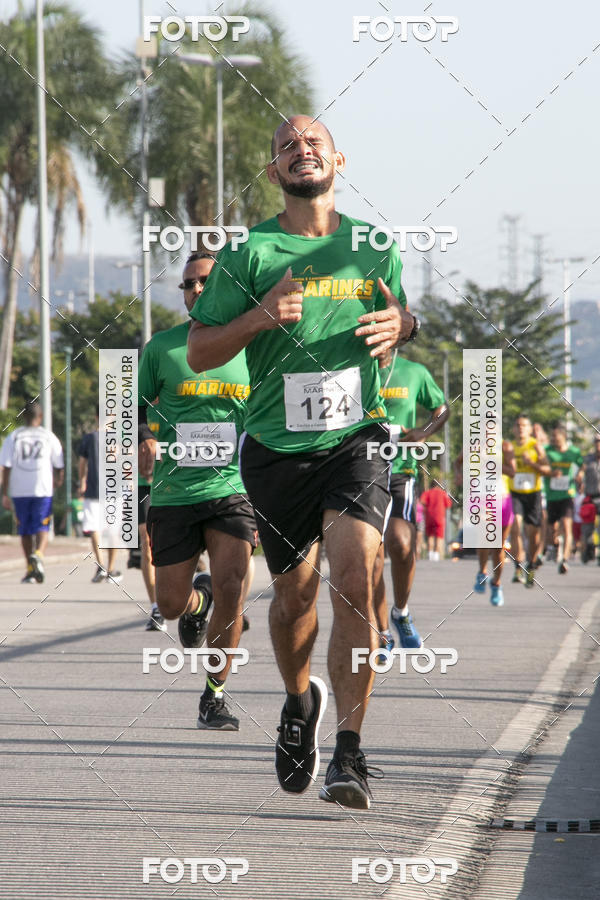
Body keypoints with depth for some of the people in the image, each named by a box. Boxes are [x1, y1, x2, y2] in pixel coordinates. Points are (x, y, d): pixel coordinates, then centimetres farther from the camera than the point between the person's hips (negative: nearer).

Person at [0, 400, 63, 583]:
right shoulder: (49, 437, 2)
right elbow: (59, 466, 7)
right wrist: (58, 481, 27)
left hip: (19, 491, 1)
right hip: (43, 490, -1)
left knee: (25, 531, 11)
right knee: (42, 527, 0)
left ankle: (30, 569, 15)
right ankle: (38, 554, -29)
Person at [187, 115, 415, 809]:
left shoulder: (373, 247, 8)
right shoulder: (250, 253, 0)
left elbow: (398, 321, 24)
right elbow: (199, 352, 1)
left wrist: (402, 324, -1)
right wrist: (259, 317, -17)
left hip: (357, 439, 0)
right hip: (277, 448, 0)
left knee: (354, 581, -18)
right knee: (294, 594, 10)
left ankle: (349, 752, -16)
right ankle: (299, 700, 42)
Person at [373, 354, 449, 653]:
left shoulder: (415, 373, 7)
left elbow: (442, 408, 21)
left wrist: (424, 433, 1)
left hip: (400, 473, -1)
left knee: (400, 543, -20)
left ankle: (401, 613, 6)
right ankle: (382, 633, 7)